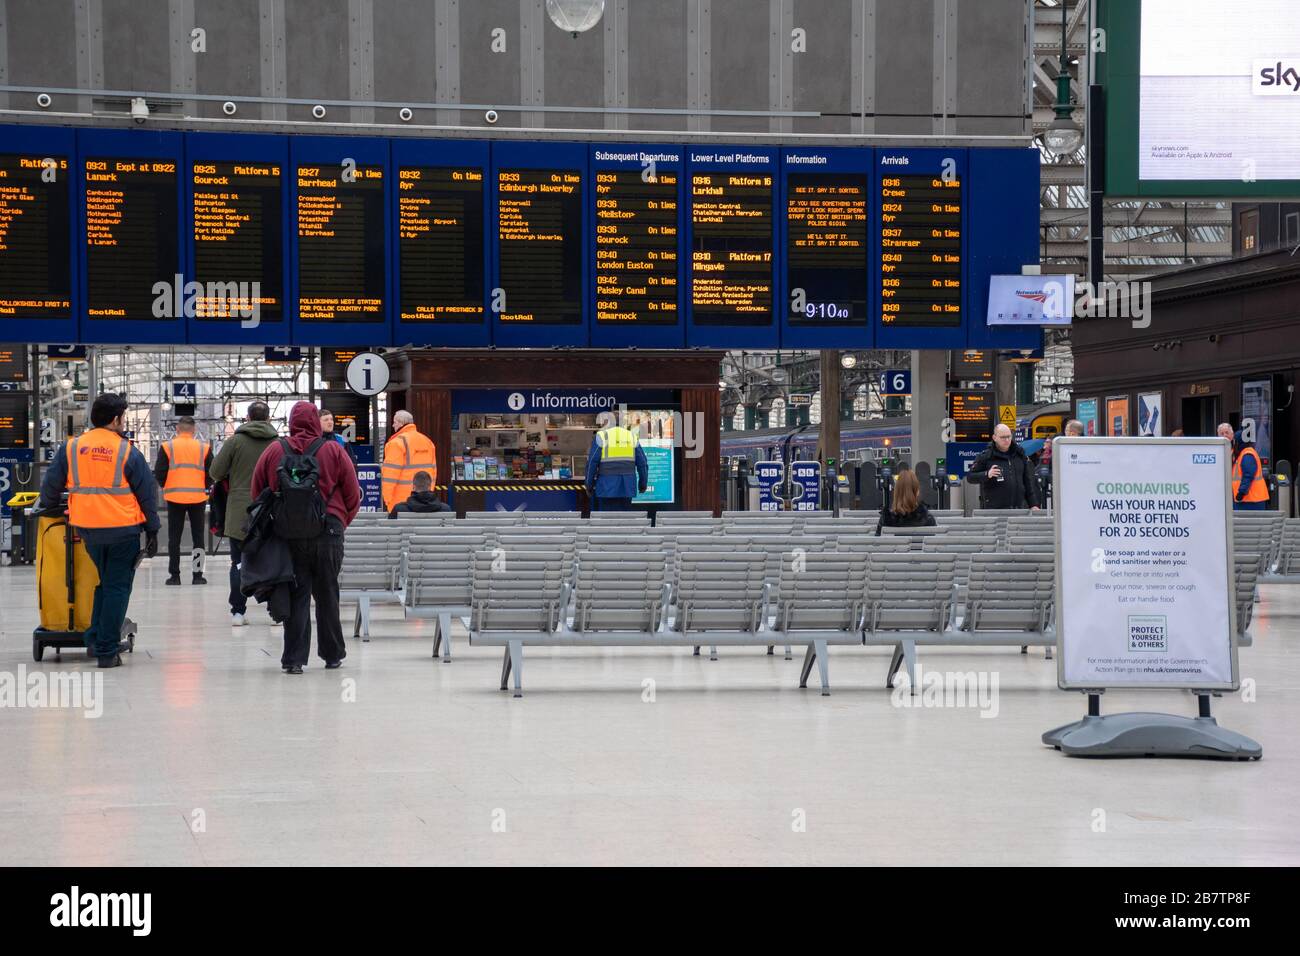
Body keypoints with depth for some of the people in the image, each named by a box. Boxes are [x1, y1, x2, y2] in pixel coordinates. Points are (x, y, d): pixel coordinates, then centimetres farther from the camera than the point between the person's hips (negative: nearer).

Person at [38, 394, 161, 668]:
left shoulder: (70, 448, 2)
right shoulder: (128, 451, -6)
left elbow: (51, 487, 7)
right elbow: (147, 494, -2)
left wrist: (48, 507, 27)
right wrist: (152, 532, 5)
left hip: (87, 529, 4)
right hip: (123, 529, -4)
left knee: (101, 583, 22)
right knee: (117, 588, 4)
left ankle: (96, 637, 19)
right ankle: (107, 651, 4)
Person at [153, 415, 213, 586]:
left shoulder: (167, 447, -3)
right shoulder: (204, 448, -1)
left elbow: (159, 474, -3)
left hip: (174, 497, -1)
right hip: (198, 497, 1)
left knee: (174, 537, 7)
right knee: (198, 537, 9)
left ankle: (174, 575, 6)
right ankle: (198, 575, 8)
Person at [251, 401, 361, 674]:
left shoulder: (273, 451, 2)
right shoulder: (334, 451, -1)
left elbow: (256, 493, 7)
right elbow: (353, 495, 0)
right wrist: (340, 524, 15)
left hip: (287, 535, 1)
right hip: (328, 533, -1)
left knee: (296, 596, 5)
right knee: (327, 595, 11)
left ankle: (294, 658, -1)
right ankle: (332, 654, 20)